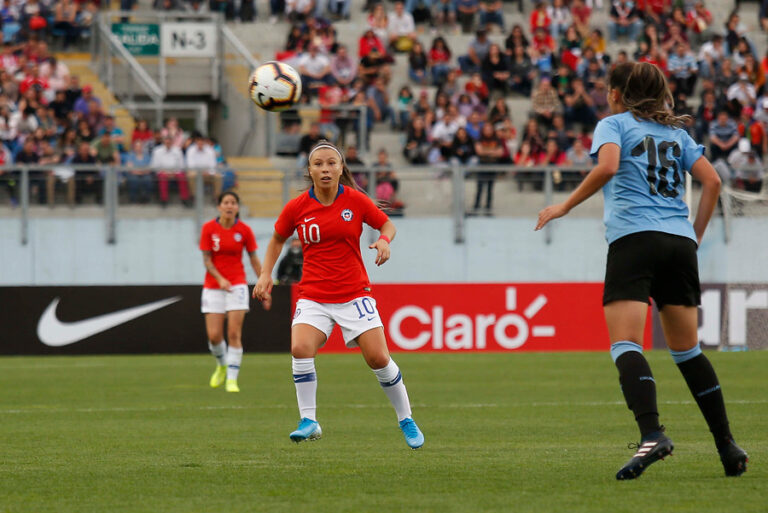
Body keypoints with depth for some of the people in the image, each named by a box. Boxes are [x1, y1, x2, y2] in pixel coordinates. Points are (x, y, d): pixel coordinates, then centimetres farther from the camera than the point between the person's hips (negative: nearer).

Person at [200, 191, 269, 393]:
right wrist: (220, 279, -20)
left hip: (237, 284, 0)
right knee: (214, 336, -4)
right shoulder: (209, 228, -4)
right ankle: (222, 365, 27)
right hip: (213, 286, 0)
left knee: (234, 334, -10)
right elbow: (207, 260, -4)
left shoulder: (244, 230, -2)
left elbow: (254, 260, 5)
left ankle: (232, 380, -6)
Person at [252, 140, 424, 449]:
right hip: (313, 295, 1)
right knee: (301, 348, -24)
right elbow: (278, 239, 15)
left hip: (354, 293, -1)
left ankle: (406, 420, 12)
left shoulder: (356, 200, -4)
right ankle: (309, 422, -13)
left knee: (378, 358, -8)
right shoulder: (297, 207, -2)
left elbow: (387, 224, 9)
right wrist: (265, 274, 5)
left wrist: (384, 241, -13)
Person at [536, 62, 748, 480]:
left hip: (634, 237, -5)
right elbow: (711, 181, 14)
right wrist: (695, 236, 20)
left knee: (625, 344, -13)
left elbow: (607, 167, -12)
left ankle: (651, 434, -34)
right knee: (687, 349, 14)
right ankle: (727, 446, 12)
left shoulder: (613, 124, 9)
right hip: (679, 242, 5)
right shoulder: (675, 132, 23)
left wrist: (566, 206, -4)